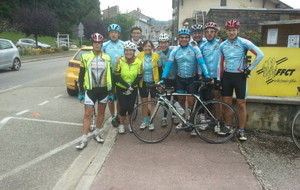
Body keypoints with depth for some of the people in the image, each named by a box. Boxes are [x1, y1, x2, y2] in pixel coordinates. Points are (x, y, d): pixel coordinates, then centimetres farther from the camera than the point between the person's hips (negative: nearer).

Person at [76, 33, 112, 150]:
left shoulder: (107, 58, 4)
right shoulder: (85, 57, 0)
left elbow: (110, 75, 8)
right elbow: (81, 75, 3)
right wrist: (81, 92, -1)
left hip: (103, 90, 2)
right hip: (90, 90, -2)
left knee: (101, 112, 11)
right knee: (88, 114, -4)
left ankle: (97, 133, 29)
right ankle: (84, 139, 3)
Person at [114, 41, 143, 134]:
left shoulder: (138, 62, -9)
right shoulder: (120, 61, -14)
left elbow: (139, 77, -6)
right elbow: (117, 76, -14)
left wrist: (131, 87, -14)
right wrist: (127, 85, -21)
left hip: (133, 89, 1)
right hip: (121, 88, -1)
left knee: (131, 107, 1)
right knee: (124, 107, -7)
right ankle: (121, 124, 17)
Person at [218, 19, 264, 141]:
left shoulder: (244, 42, -5)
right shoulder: (222, 45, 7)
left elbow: (260, 55, -8)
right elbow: (220, 63, 9)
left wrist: (250, 68, -6)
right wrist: (218, 79, 5)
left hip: (240, 76, -3)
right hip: (226, 76, 3)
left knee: (241, 104, 0)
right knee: (227, 103, 8)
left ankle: (241, 130, 9)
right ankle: (228, 127, 22)